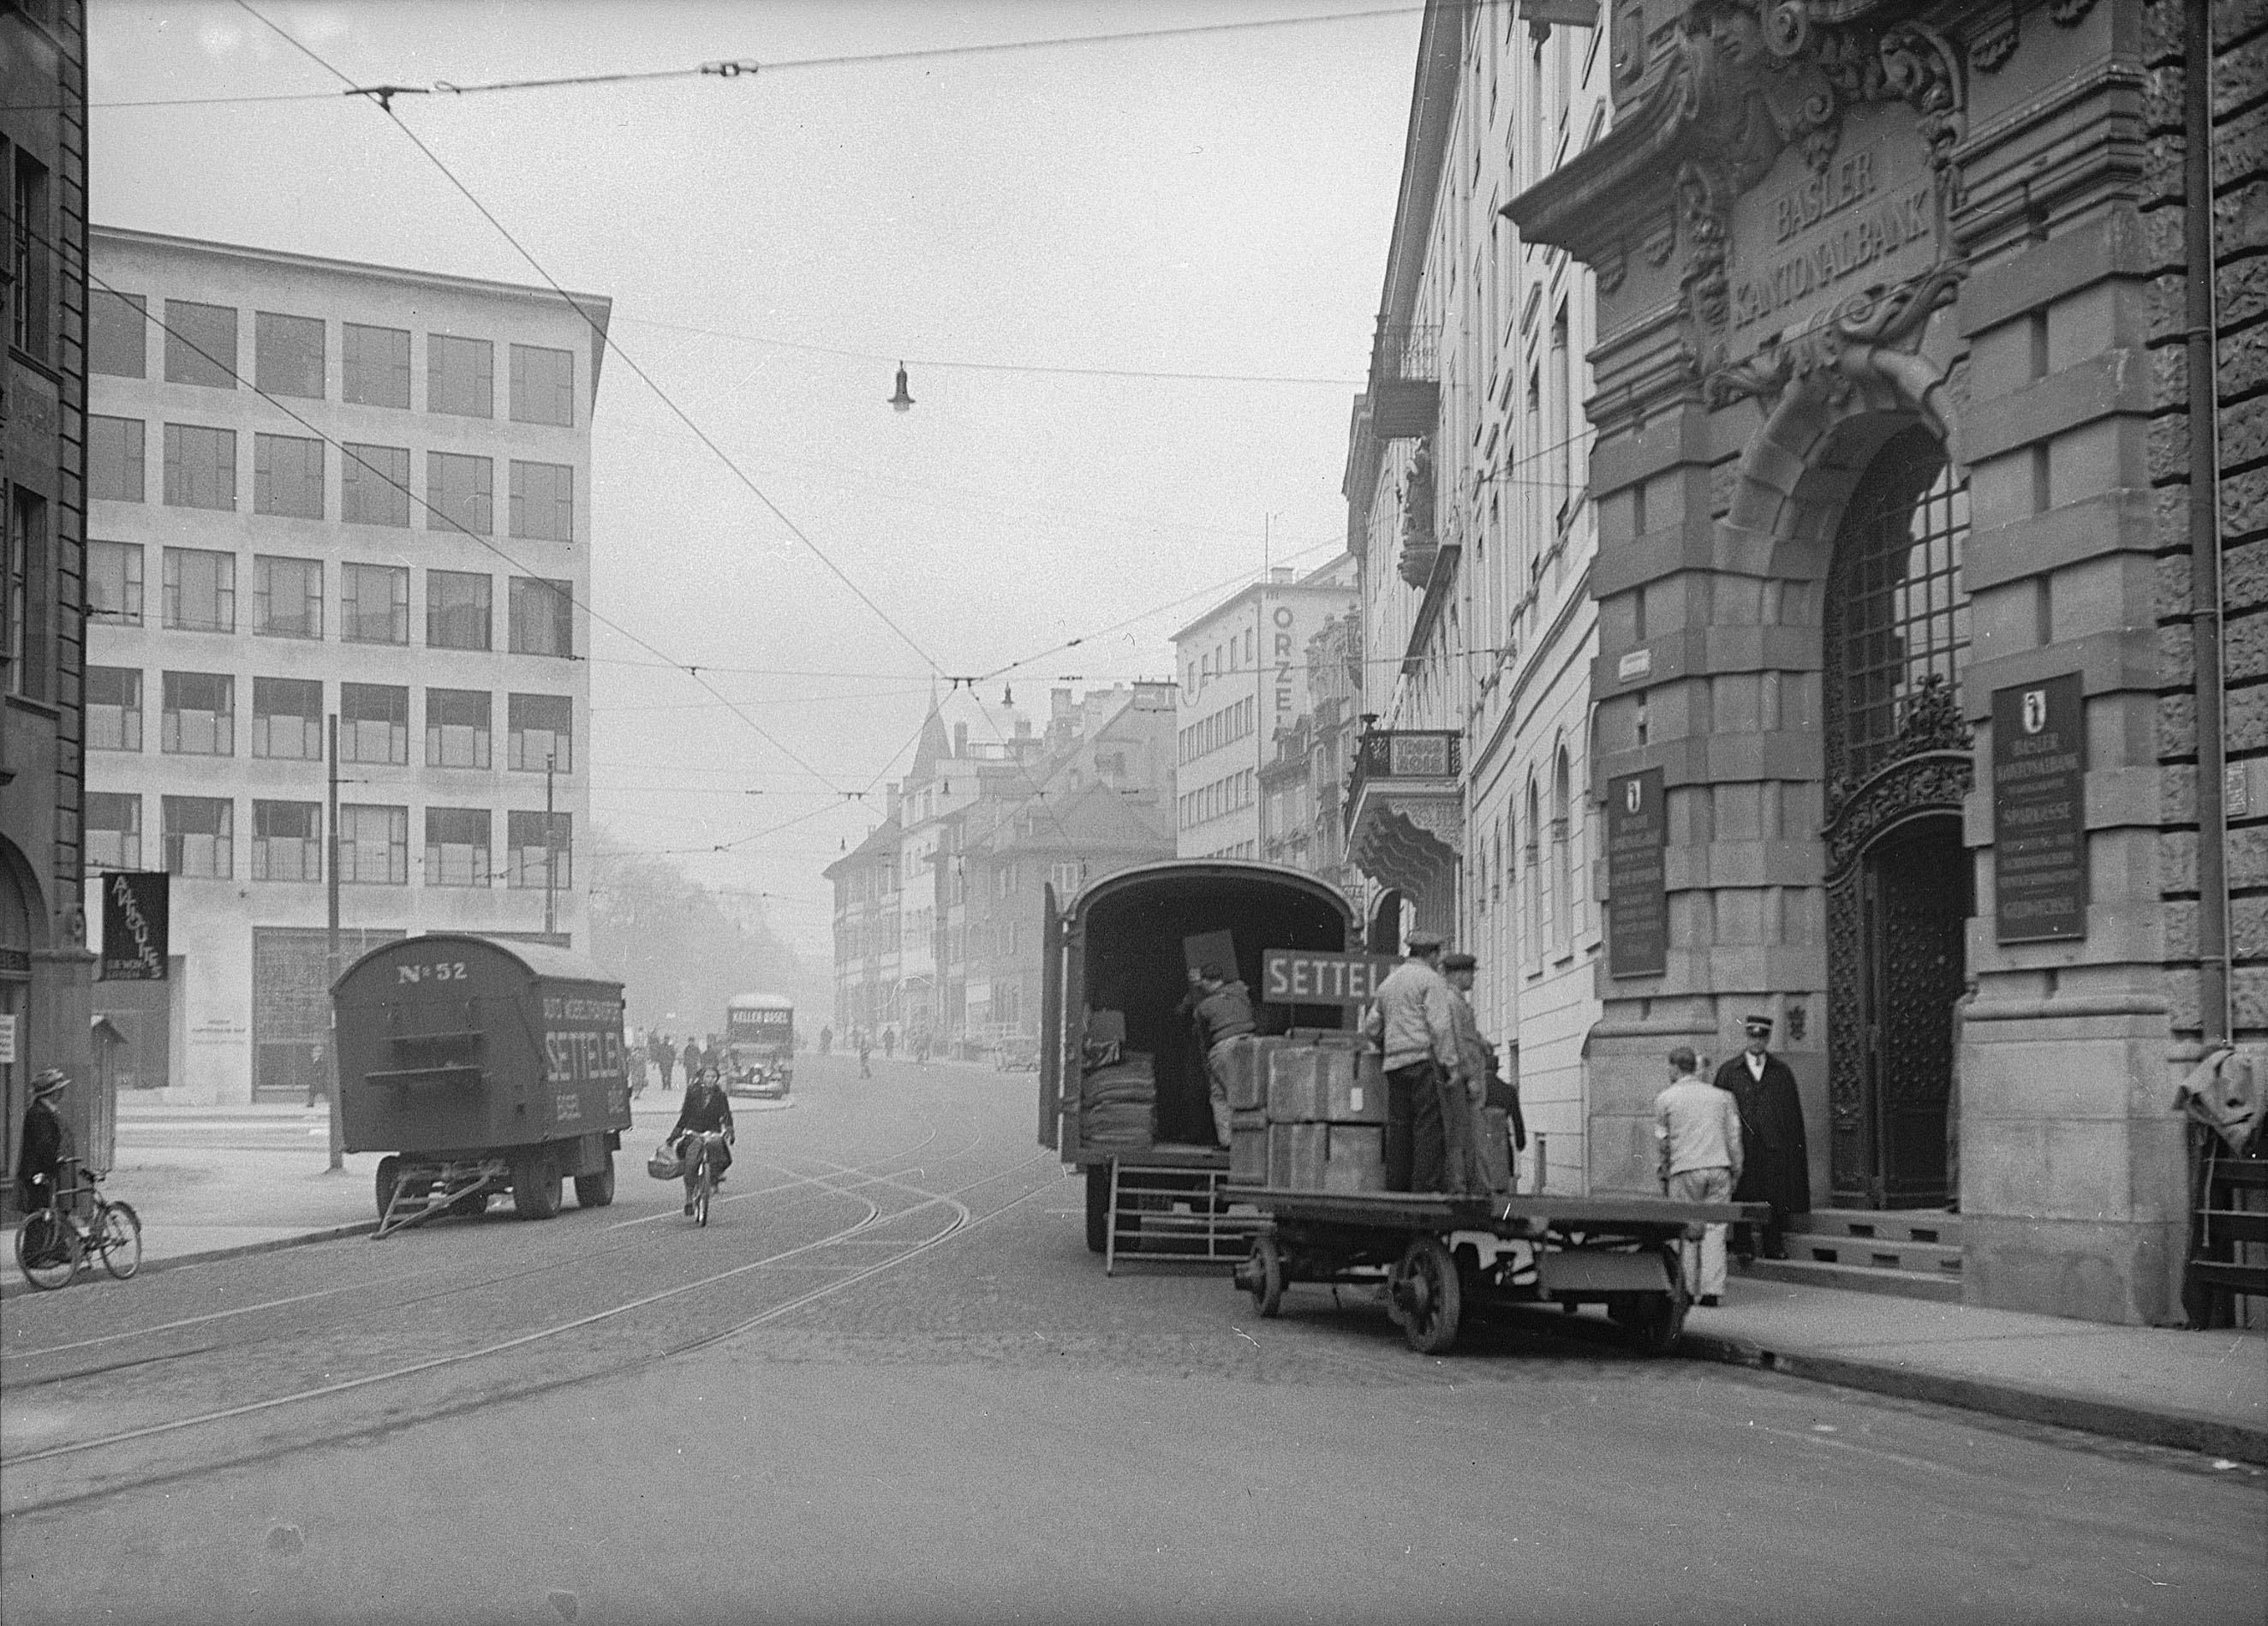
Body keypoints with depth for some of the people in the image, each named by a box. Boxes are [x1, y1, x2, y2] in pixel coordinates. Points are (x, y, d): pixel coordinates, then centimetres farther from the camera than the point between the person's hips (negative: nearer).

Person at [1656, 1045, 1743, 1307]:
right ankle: (1712, 1291, -4)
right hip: (1719, 1168, 2)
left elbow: (1662, 1142, 7)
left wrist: (1664, 1175, 16)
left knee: (1686, 1229, 5)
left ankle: (1688, 1288, 4)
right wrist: (1735, 1171, 15)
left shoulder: (1665, 1099, 5)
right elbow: (1734, 1137, 10)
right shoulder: (1722, 1096, 13)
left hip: (1684, 1169, -2)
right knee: (1715, 1229, 2)